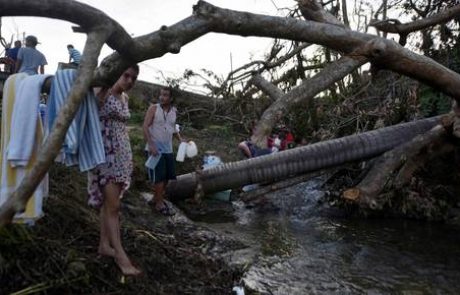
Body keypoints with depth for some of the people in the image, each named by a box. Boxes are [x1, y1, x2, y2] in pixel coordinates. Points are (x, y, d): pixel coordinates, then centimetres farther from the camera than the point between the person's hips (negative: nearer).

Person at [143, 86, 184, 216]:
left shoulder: (174, 111, 7)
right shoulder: (153, 108, -9)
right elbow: (145, 126, -13)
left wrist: (180, 139, 5)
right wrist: (151, 145, -22)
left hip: (168, 149, 6)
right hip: (156, 148, -6)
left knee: (168, 176, 10)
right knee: (159, 176, -5)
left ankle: (157, 199, 27)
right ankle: (159, 204, 6)